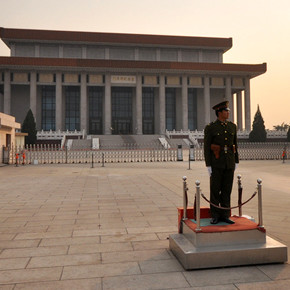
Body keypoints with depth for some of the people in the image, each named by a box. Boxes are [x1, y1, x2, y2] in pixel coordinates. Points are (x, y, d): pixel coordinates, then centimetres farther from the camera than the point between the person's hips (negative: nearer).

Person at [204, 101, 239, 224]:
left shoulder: (232, 126, 8)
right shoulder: (210, 128, -6)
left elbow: (234, 145, 13)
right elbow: (206, 147, -7)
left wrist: (236, 162, 9)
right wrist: (208, 165, -11)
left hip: (229, 163, 4)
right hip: (216, 163, -4)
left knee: (227, 189, 7)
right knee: (215, 190, 2)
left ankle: (225, 215, 16)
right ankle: (215, 216, 13)